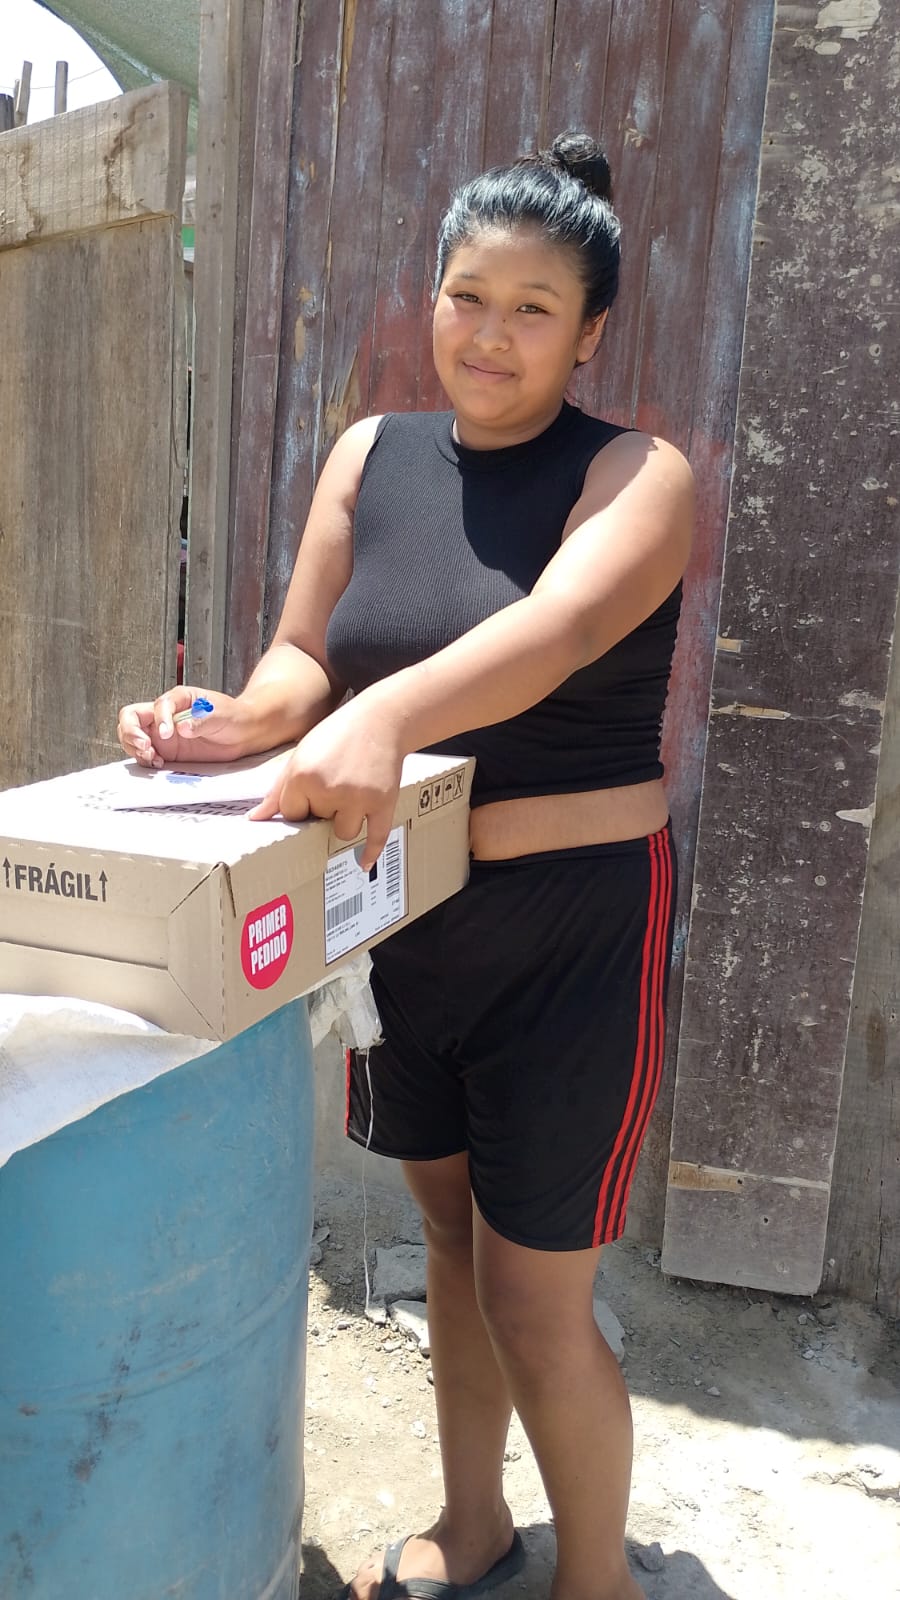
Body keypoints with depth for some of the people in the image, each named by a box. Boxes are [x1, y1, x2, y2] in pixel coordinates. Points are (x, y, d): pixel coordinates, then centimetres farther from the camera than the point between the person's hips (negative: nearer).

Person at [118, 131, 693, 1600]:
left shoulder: (634, 477, -9)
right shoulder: (369, 457, 6)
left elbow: (555, 628, -30)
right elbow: (305, 655, 2)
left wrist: (387, 714, -48)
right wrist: (248, 718, -20)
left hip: (573, 927, -5)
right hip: (404, 913, 5)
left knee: (535, 1299, 4)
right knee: (453, 1231, 21)